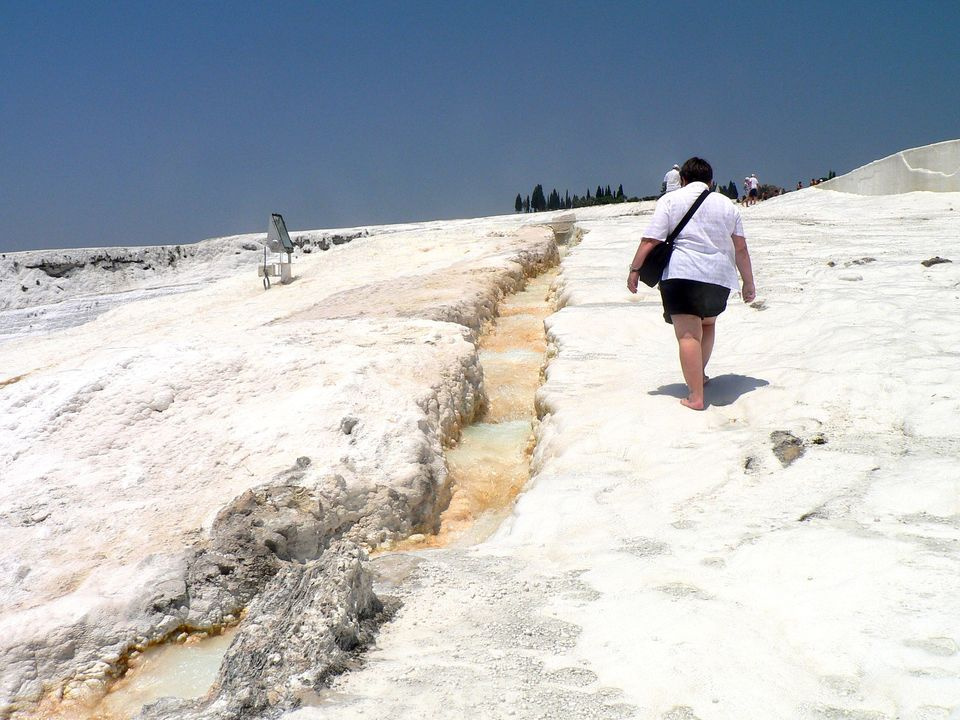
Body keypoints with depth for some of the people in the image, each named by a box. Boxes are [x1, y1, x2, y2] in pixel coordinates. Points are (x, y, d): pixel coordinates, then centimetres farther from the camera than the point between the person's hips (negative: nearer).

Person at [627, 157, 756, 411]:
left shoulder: (670, 200, 6)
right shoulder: (727, 204, 16)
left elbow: (650, 241, -5)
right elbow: (741, 249, 14)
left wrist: (635, 269, 2)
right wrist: (749, 283, 19)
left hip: (682, 274, -4)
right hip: (719, 276, 4)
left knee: (688, 334, -7)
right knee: (707, 323, 27)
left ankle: (695, 396, -12)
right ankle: (700, 375, 36)